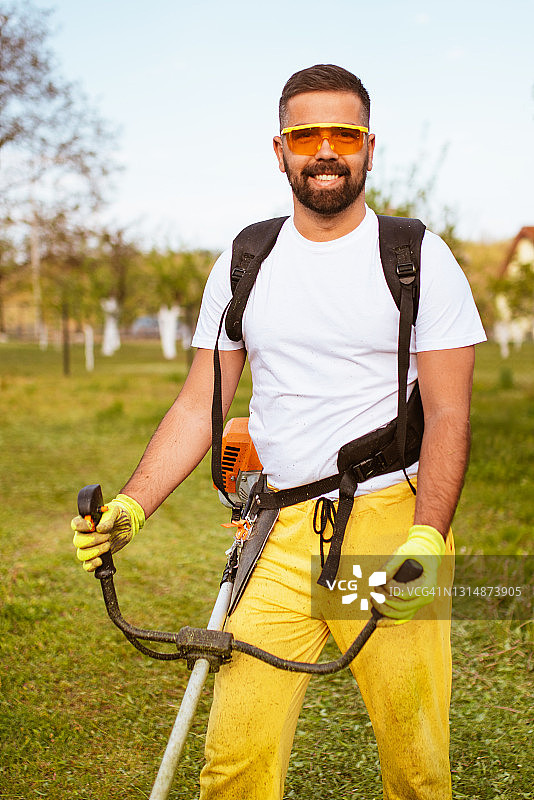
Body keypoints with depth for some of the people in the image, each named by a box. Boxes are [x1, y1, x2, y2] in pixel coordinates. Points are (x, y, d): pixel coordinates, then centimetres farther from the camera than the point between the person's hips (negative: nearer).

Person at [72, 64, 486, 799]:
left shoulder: (420, 259, 0)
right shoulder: (242, 265, 9)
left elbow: (447, 415, -5)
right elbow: (198, 408, 9)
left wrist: (426, 538, -19)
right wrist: (131, 506, -4)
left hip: (389, 525, -2)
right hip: (277, 537, 3)